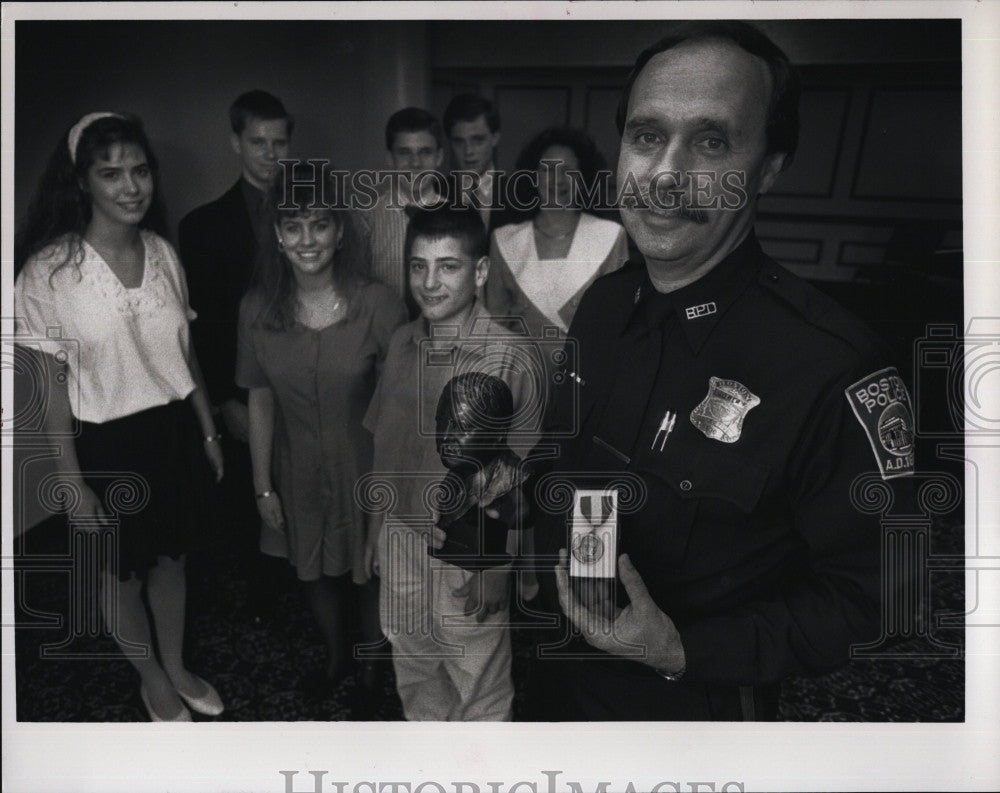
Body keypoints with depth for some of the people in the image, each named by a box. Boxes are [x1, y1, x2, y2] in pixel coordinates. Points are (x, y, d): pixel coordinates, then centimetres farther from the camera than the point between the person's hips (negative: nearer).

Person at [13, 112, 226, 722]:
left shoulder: (163, 253, -4)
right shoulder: (49, 271, -17)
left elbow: (184, 351, 6)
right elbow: (54, 384, -12)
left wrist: (208, 430, 11)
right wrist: (75, 481, -10)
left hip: (171, 426, 4)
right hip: (106, 440, -4)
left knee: (172, 555, 20)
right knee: (123, 569, 16)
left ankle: (177, 667, 44)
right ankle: (151, 678, 41)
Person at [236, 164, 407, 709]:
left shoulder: (376, 304, -18)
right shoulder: (258, 309, -8)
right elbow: (261, 402, -1)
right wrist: (263, 486, 3)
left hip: (366, 471, -3)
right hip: (299, 474, 3)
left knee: (372, 577, 15)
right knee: (315, 574, 23)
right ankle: (336, 658, 52)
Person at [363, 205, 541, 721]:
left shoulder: (511, 361, -20)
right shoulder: (401, 346, -1)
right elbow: (385, 447, 8)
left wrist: (494, 564, -12)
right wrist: (377, 531, 13)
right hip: (401, 542, 6)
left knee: (479, 687, 14)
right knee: (414, 674, 24)